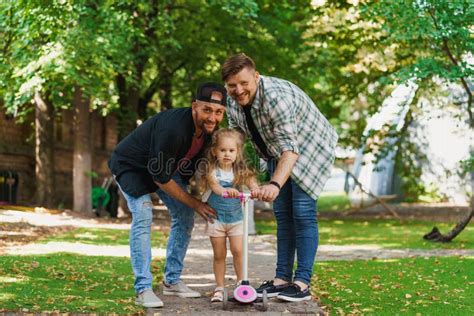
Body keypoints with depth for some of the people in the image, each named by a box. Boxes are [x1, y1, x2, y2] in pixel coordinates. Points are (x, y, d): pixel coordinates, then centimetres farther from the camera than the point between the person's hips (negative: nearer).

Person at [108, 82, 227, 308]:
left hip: (163, 165, 8)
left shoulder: (209, 129, -15)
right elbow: (160, 177, -31)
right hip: (130, 164, -8)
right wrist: (194, 203, -22)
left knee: (185, 216, 2)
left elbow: (195, 165, 4)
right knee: (143, 215, -23)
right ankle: (143, 289, -18)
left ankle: (172, 281, 13)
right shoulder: (173, 128, -40)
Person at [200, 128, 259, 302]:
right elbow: (214, 185, -29)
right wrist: (224, 191, -52)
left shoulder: (241, 171, -3)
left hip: (236, 217, 1)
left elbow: (251, 182, -18)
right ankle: (219, 288, 16)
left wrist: (256, 190, -42)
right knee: (219, 254, 5)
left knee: (238, 250, -9)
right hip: (216, 218, -1)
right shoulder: (212, 171, -11)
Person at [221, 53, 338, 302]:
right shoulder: (232, 102, -12)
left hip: (310, 148, -8)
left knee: (302, 212, -12)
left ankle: (302, 283, -7)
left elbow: (290, 148, -44)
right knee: (282, 214, 8)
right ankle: (282, 278, 14)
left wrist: (275, 185, -57)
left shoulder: (276, 97, -37)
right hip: (277, 155, 8)